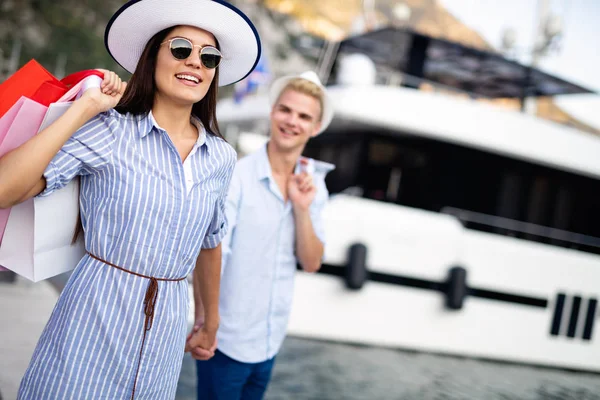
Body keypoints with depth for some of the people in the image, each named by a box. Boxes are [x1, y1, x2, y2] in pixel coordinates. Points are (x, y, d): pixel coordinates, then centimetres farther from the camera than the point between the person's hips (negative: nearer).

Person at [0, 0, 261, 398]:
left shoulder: (222, 158, 2)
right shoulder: (109, 131, -10)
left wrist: (211, 322, 25)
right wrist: (86, 108, -18)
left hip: (166, 332, 4)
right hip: (91, 323, -4)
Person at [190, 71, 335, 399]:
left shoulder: (312, 186, 2)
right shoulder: (235, 178, -16)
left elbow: (311, 263, 1)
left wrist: (303, 209, -13)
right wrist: (202, 323, -25)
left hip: (270, 343, 6)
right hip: (225, 342, -6)